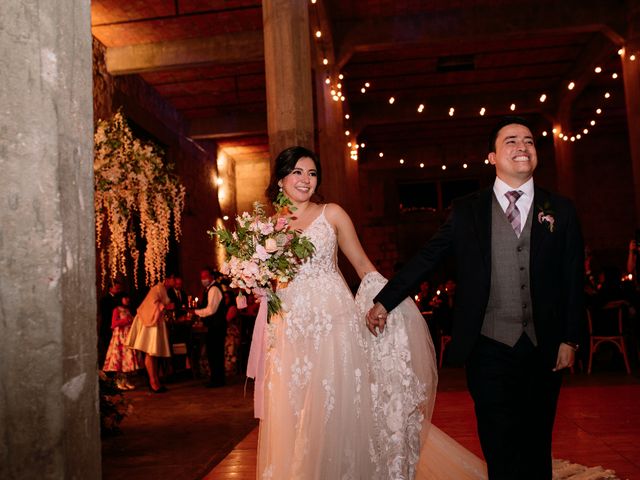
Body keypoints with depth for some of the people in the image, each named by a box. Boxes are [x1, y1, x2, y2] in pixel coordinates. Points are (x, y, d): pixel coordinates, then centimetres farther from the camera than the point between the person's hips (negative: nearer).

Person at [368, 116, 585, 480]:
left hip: (545, 350, 2)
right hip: (489, 347, -1)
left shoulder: (561, 211, 6)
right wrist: (384, 302, -1)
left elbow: (574, 282, 5)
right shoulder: (467, 211, 3)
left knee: (537, 445, 13)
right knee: (500, 448, 2)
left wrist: (570, 339, 1)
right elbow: (425, 260, 2)